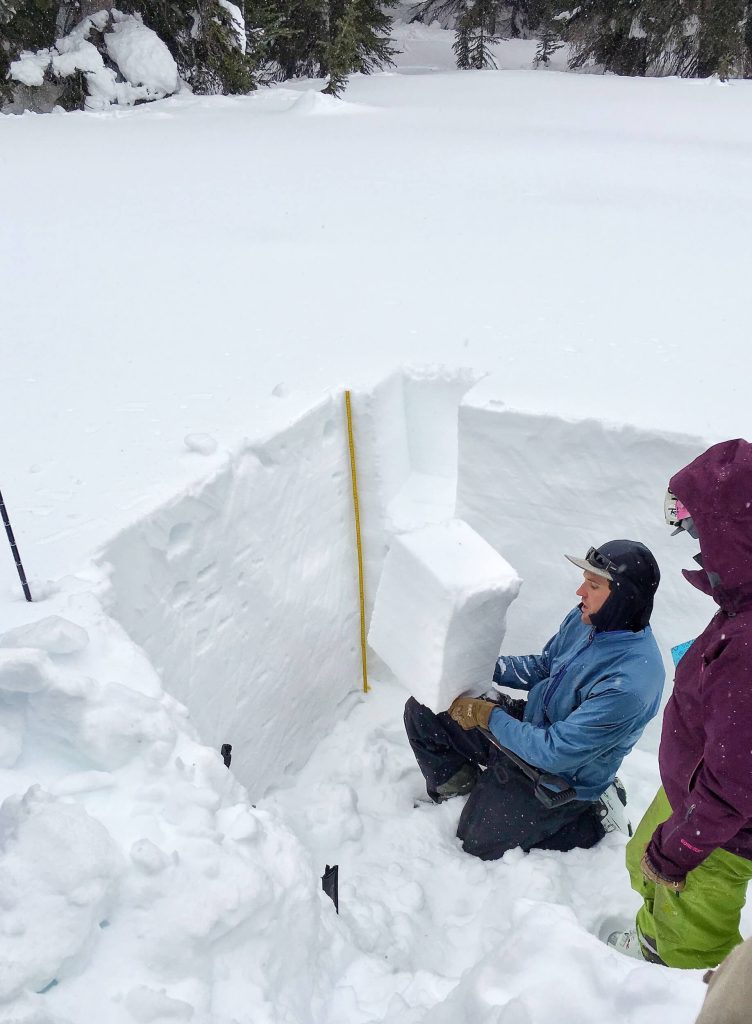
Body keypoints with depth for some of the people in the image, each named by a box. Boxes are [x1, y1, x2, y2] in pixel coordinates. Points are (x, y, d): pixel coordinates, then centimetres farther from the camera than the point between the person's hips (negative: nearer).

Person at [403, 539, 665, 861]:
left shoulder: (629, 684, -34)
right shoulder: (587, 618, -10)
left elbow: (554, 753, -30)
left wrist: (488, 715, -21)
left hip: (559, 775, -7)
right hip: (529, 721, 7)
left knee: (480, 843, 3)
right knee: (422, 710, -3)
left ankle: (593, 815, 13)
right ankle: (457, 784, 22)